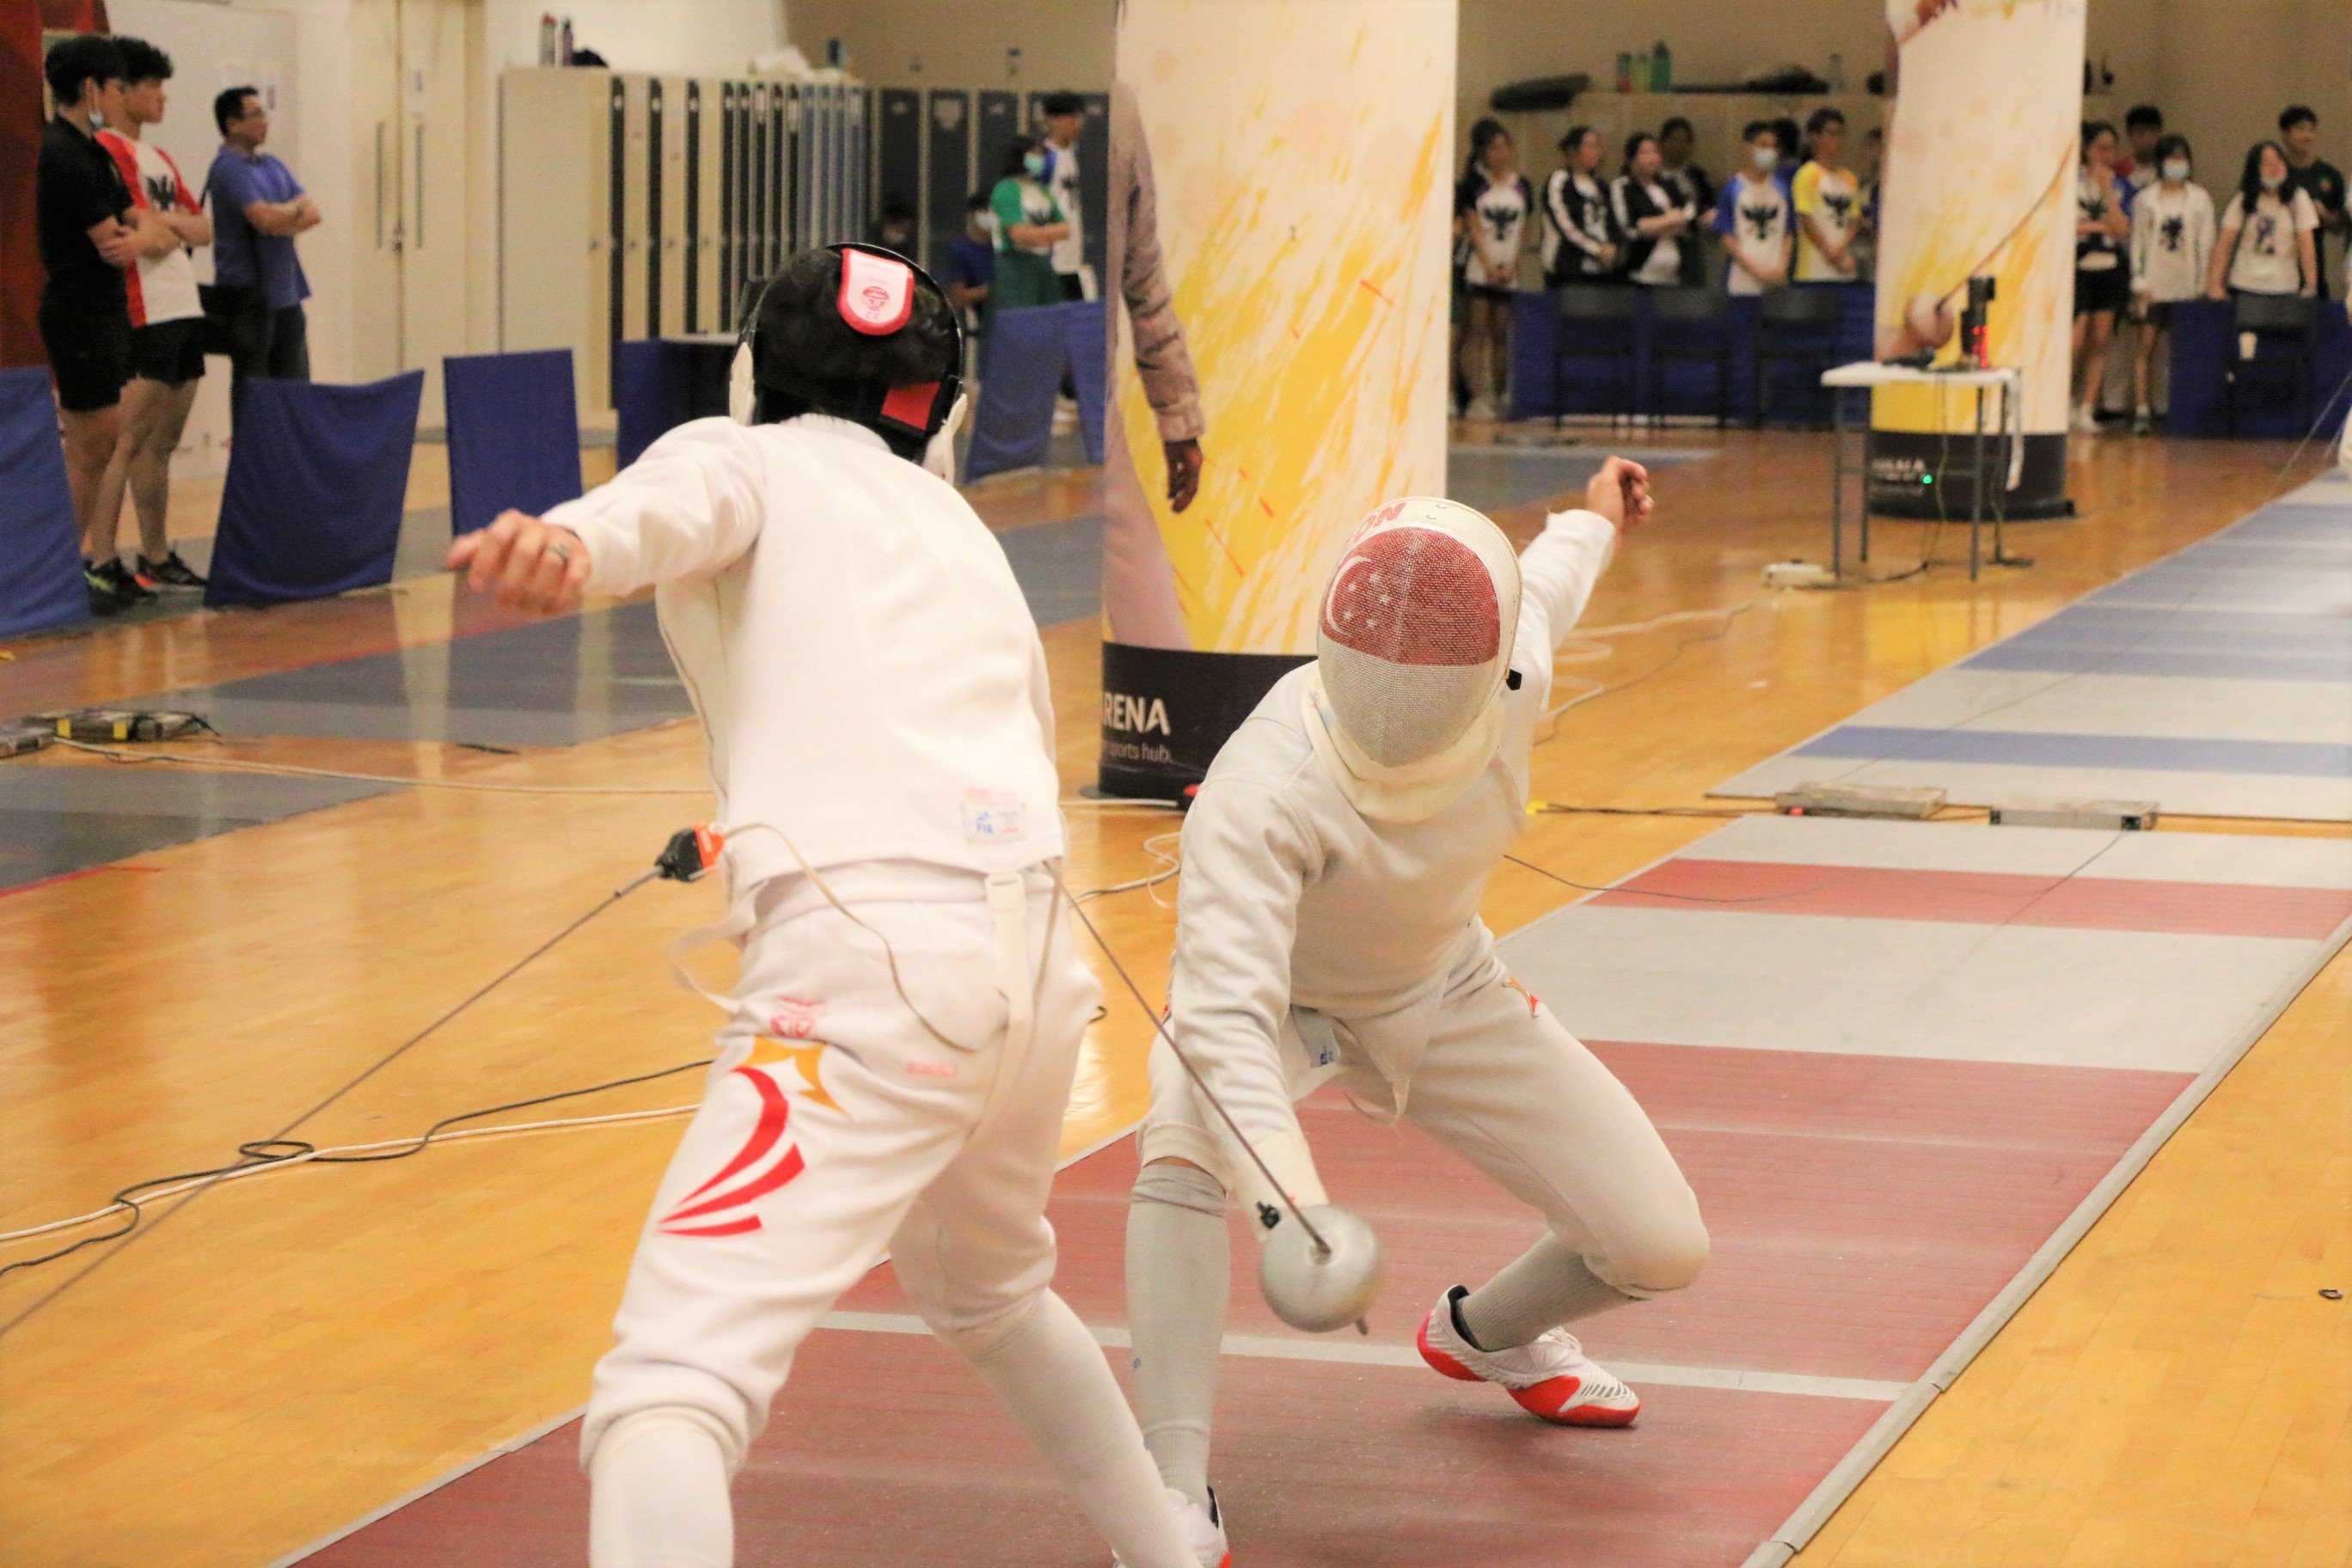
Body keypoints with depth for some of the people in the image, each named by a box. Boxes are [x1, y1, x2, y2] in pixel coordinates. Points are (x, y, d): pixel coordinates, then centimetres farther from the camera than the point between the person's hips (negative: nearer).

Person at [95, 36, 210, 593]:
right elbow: (146, 230, -15)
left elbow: (203, 228, 17)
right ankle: (101, 558, -11)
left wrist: (168, 224, 0)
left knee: (161, 442, 11)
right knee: (129, 441, -10)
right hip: (145, 313, -9)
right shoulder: (107, 150, -8)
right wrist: (181, 226, 3)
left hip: (185, 309, 9)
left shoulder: (160, 159, 21)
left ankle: (157, 557, 16)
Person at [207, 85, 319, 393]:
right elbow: (264, 218, -22)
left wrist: (279, 218, -13)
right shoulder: (228, 168, -10)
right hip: (251, 295, -8)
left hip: (286, 292, 8)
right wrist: (296, 209, -1)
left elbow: (312, 214, 7)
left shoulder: (273, 166, 16)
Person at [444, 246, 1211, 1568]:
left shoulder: (742, 461, 12)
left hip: (872, 965, -7)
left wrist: (566, 546, -37)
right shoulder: (956, 524, 30)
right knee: (987, 1294, 37)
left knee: (667, 1392, -17)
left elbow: (671, 508, -13)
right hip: (1039, 963, 7)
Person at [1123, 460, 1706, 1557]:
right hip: (1275, 998, -4)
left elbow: (1538, 590, -1)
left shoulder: (1512, 675, -27)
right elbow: (1224, 1014, -53)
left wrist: (1592, 526, 22)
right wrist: (1291, 1204, -69)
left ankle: (1484, 1332, 35)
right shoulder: (1265, 786, -43)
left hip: (1441, 990, 5)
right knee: (1185, 1147, -39)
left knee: (1661, 1251, 0)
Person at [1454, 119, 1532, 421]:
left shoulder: (1522, 187, 9)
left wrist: (1511, 265, -3)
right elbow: (1473, 227, -3)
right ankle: (1477, 396, -10)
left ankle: (1499, 396, 6)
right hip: (1478, 267, -3)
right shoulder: (1474, 182, 1)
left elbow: (1523, 231, 9)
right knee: (1476, 331, -7)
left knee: (1501, 334, 3)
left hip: (1508, 270, 3)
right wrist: (1489, 266, -10)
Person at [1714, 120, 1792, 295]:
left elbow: (1787, 235, 10)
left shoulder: (1782, 189, 9)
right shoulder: (1733, 188, 0)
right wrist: (1756, 271, -10)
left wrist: (1782, 269, -6)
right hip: (1743, 281, -3)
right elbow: (1728, 239, -3)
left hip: (1776, 279, 3)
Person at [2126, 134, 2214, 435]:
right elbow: (2137, 241, 6)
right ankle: (2141, 410, -11)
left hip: (2186, 283, 1)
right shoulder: (2146, 198, 6)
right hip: (2154, 282, -1)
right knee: (2147, 343, -8)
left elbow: (2206, 242, 8)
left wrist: (2203, 283, 2)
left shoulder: (2199, 198, 8)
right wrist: (2139, 282, -2)